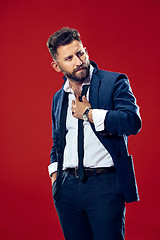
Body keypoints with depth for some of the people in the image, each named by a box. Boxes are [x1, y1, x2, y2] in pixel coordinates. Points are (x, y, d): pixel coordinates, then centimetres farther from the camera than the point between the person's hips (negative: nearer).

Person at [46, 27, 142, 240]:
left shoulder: (114, 82, 0)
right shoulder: (59, 98, 17)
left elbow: (133, 122, -16)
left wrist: (89, 114, -10)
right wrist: (55, 174, 14)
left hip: (105, 185, -5)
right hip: (67, 188, 5)